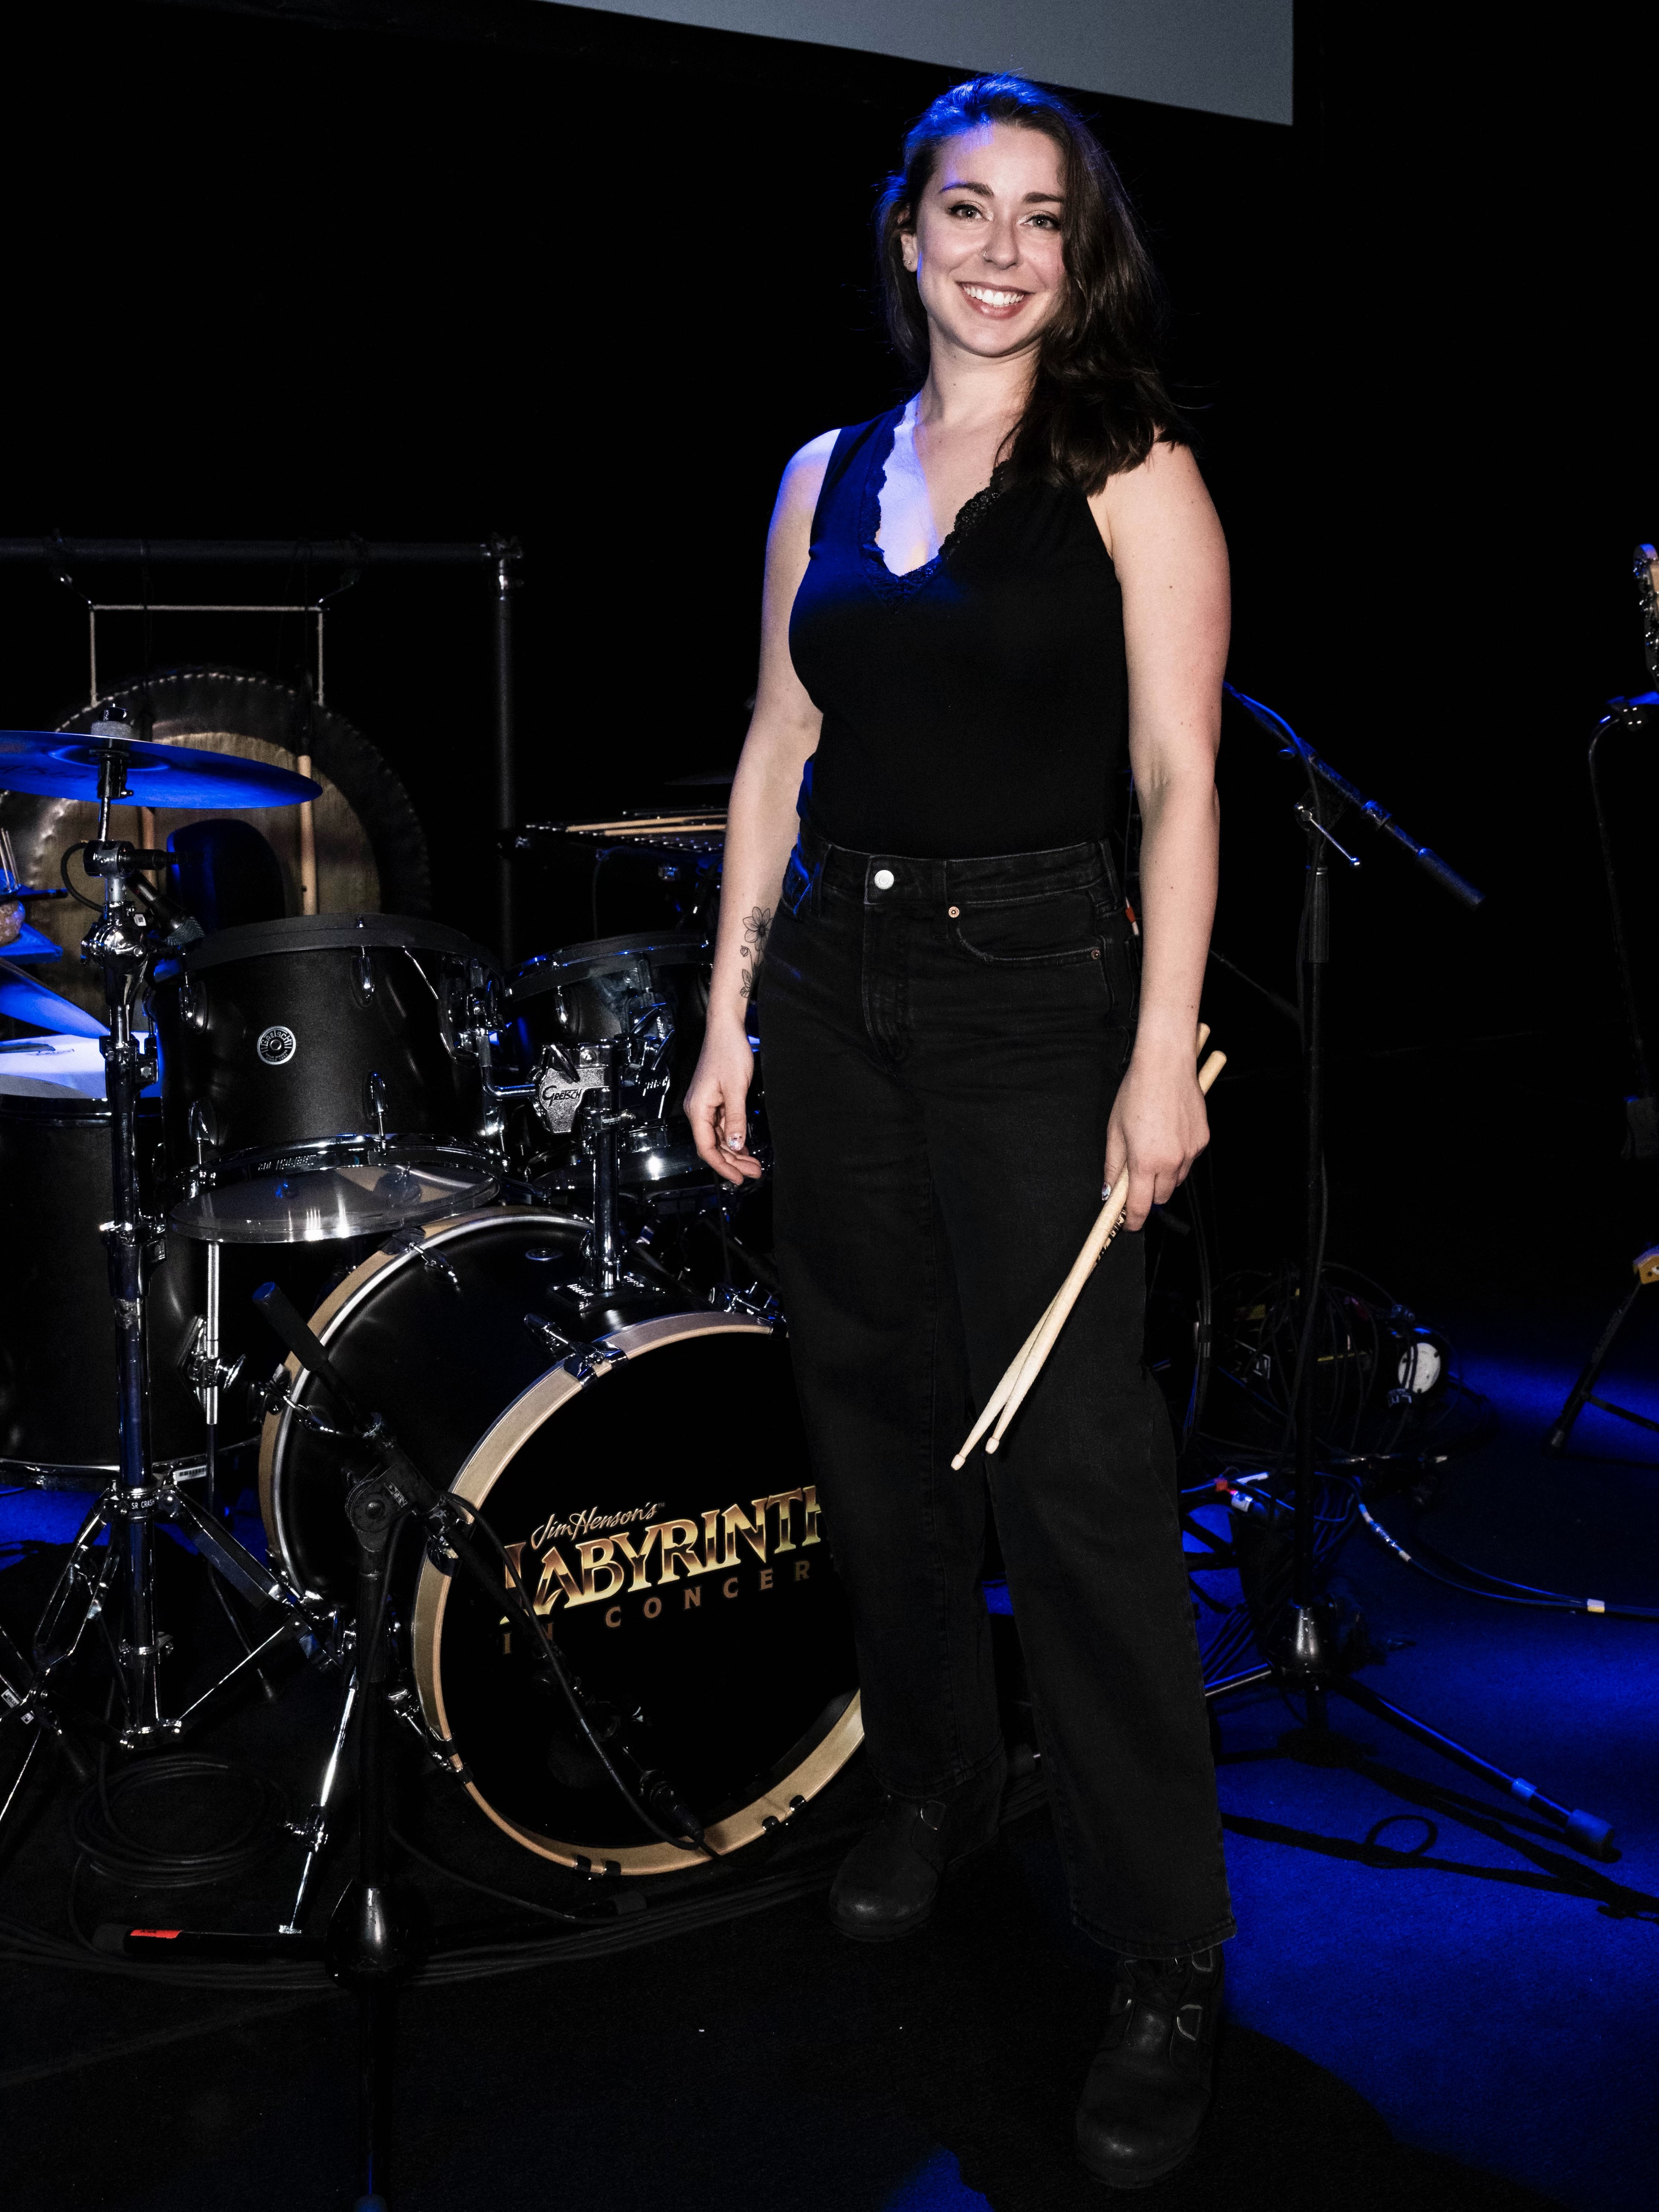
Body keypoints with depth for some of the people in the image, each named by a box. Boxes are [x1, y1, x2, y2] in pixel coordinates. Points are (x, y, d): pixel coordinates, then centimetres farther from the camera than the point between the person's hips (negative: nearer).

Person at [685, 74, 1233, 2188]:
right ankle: (931, 1781, 35)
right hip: (835, 986, 5)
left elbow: (1178, 778, -8)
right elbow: (778, 757, 13)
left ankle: (1167, 1963, 4)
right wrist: (729, 1019, 8)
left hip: (1038, 997, -5)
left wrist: (1163, 1051, -16)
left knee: (1073, 1470, -8)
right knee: (875, 1416, 13)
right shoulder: (826, 477, 13)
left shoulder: (1131, 475, -1)